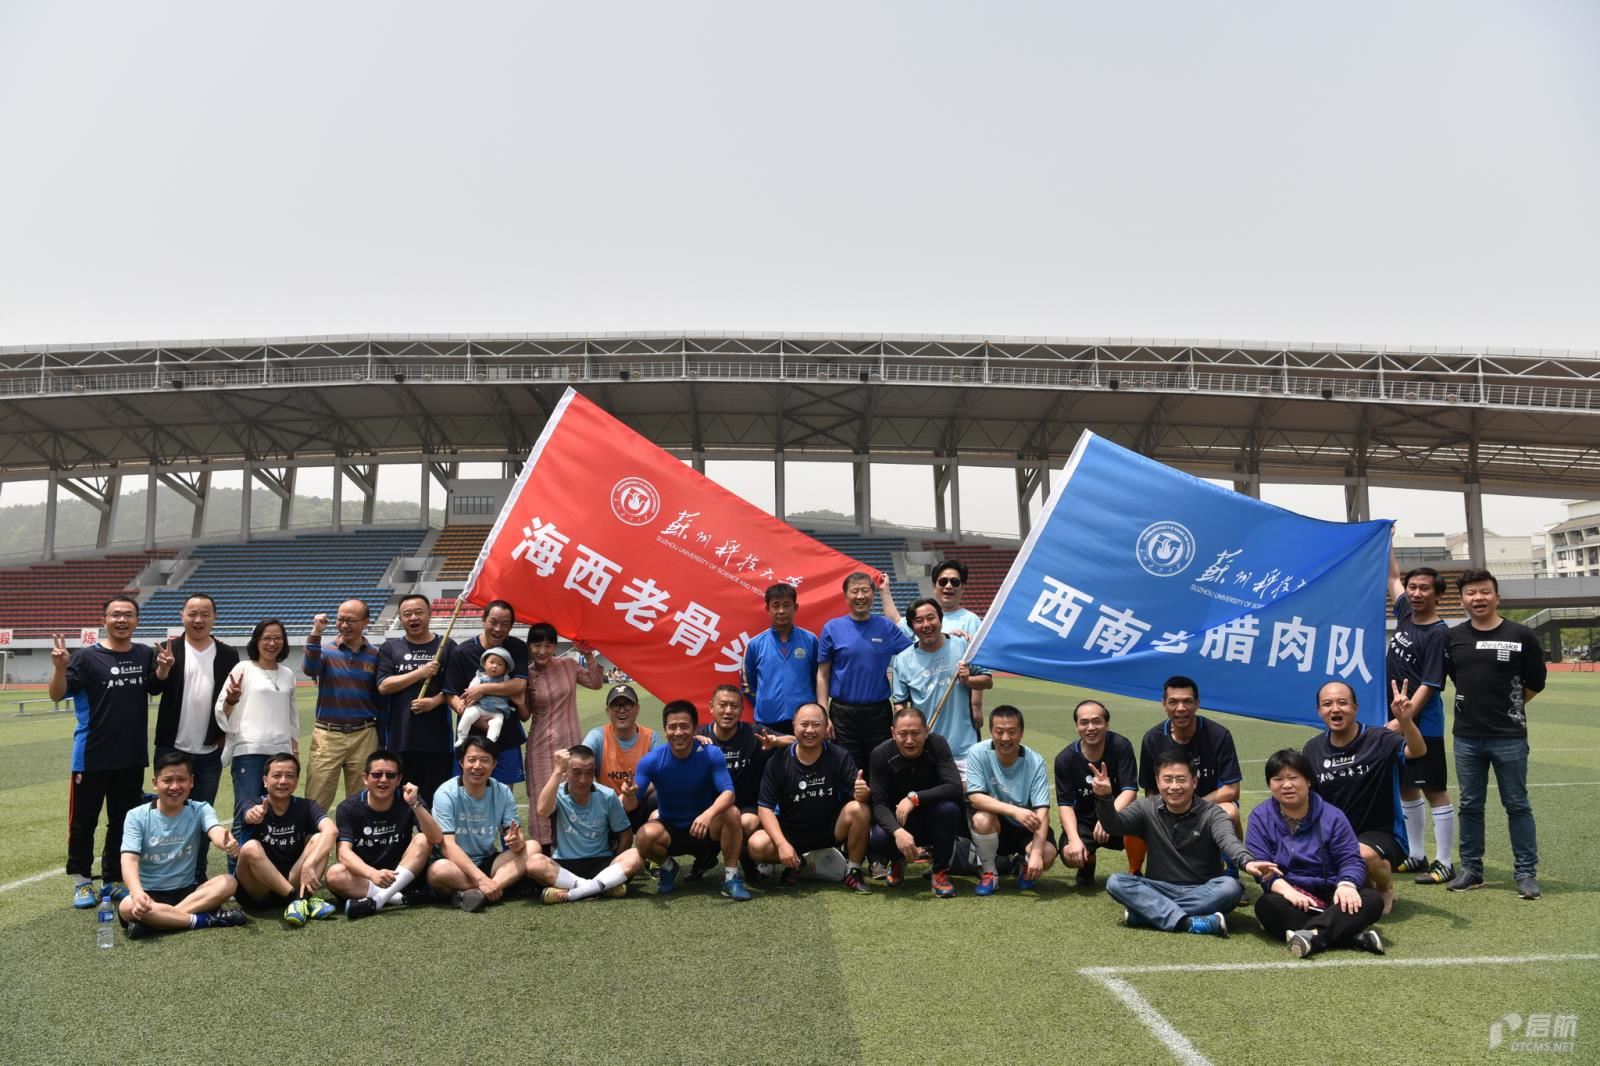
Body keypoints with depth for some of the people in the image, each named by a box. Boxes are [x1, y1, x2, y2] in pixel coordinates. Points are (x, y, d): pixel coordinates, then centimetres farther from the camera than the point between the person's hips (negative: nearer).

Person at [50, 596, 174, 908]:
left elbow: (155, 688, 13)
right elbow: (57, 694, -13)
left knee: (123, 821, 13)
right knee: (83, 821, 6)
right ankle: (82, 879, 21)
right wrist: (60, 667, -33)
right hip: (92, 756, -4)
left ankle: (113, 879, 25)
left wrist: (164, 668, -7)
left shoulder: (145, 655, 1)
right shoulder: (87, 657, -10)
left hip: (132, 757, 4)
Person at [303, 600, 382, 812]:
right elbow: (310, 669, -19)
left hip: (364, 737, 1)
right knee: (315, 802, -1)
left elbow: (381, 699, 9)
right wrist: (315, 634, -28)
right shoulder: (326, 651, 4)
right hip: (327, 736, -1)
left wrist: (381, 740, 8)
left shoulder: (375, 656, 5)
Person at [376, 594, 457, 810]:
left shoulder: (447, 646, 7)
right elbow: (383, 686, -2)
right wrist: (421, 673, -8)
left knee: (436, 799, 1)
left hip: (437, 738, -1)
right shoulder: (389, 648, 10)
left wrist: (435, 701, -12)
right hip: (401, 738, 1)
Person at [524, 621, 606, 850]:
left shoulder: (568, 665, 1)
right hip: (541, 744, -1)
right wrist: (523, 695, -13)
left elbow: (596, 683, 8)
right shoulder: (526, 675, -2)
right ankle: (543, 849, 9)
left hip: (571, 741, 1)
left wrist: (589, 655, 0)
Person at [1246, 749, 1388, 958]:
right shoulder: (1261, 817, 1)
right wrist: (1285, 888, -30)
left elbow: (1351, 860, -2)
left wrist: (1347, 884, -26)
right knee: (1267, 906, -35)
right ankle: (1355, 935, -39)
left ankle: (1312, 934, -45)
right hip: (1290, 897, -2)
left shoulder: (1332, 816, 4)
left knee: (1373, 900, -26)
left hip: (1330, 896, 2)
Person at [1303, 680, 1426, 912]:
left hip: (1381, 834, -5)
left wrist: (1406, 720, -51)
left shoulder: (1379, 741, -12)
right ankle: (1362, 883, 14)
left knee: (1363, 855, -36)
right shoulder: (1313, 749, 2)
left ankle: (1385, 887, 3)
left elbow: (1416, 751, -32)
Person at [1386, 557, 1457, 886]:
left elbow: (1429, 686, -17)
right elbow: (1393, 577, 20)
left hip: (1423, 725, -8)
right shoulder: (1405, 613, 5)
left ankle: (1444, 863, 8)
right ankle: (1415, 855, 26)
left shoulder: (1438, 633, -15)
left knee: (1434, 791, 0)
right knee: (1405, 787, 15)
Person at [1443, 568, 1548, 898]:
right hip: (1467, 738, 3)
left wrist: (1506, 708, 7)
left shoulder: (1521, 635, -5)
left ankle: (1526, 872, 15)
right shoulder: (1452, 637, 4)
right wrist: (1477, 703, 10)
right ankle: (1470, 869, 20)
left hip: (1509, 737, -3)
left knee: (1517, 805, 5)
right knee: (1470, 806, 11)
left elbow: (1535, 684, 3)